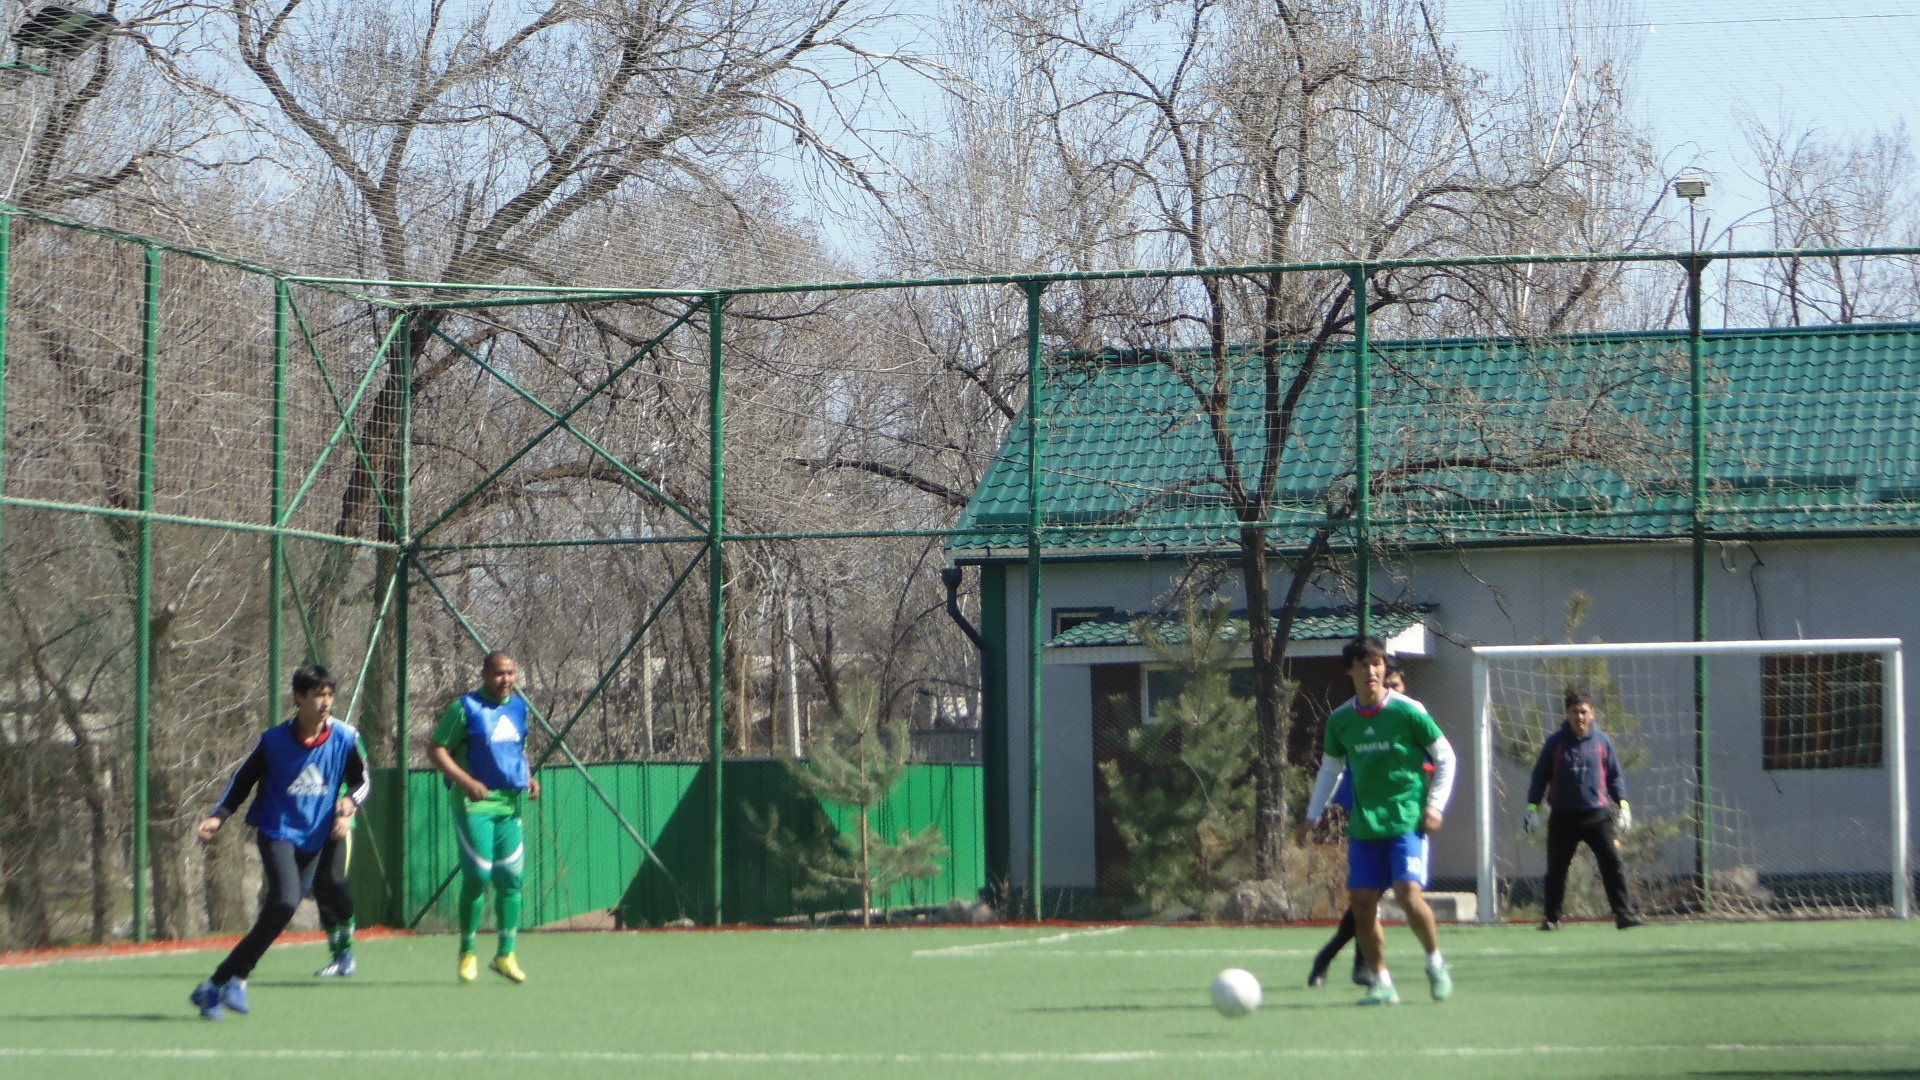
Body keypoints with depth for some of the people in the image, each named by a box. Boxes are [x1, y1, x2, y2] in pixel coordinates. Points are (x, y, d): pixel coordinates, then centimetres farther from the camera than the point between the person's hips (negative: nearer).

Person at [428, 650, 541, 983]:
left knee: (511, 877, 2)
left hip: (510, 803, 6)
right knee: (478, 876, -8)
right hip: (474, 803, -6)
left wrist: (529, 777, 8)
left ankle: (505, 954, 11)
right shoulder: (465, 707, -6)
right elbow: (436, 750, -6)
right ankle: (467, 952, 7)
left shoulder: (518, 706, 13)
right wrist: (466, 781, -19)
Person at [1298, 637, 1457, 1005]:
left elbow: (1445, 757, 3)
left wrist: (1435, 805, -6)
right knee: (1362, 902, -3)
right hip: (1364, 823, 4)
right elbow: (1330, 769, 20)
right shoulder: (1339, 720, 5)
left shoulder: (1407, 711, -6)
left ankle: (1436, 962, 5)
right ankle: (1382, 982, 8)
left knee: (1407, 892, -19)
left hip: (1407, 819, -4)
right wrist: (1312, 817, 16)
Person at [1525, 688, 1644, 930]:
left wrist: (1623, 805, 3)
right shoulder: (1556, 742, 2)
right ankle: (1552, 918, 14)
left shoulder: (1602, 741, 4)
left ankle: (1623, 914, -5)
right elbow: (1540, 776, 7)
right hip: (1563, 817, 0)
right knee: (1556, 869, 3)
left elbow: (1614, 776, 12)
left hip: (1597, 815, 0)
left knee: (1612, 864, -8)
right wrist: (1532, 808, 0)